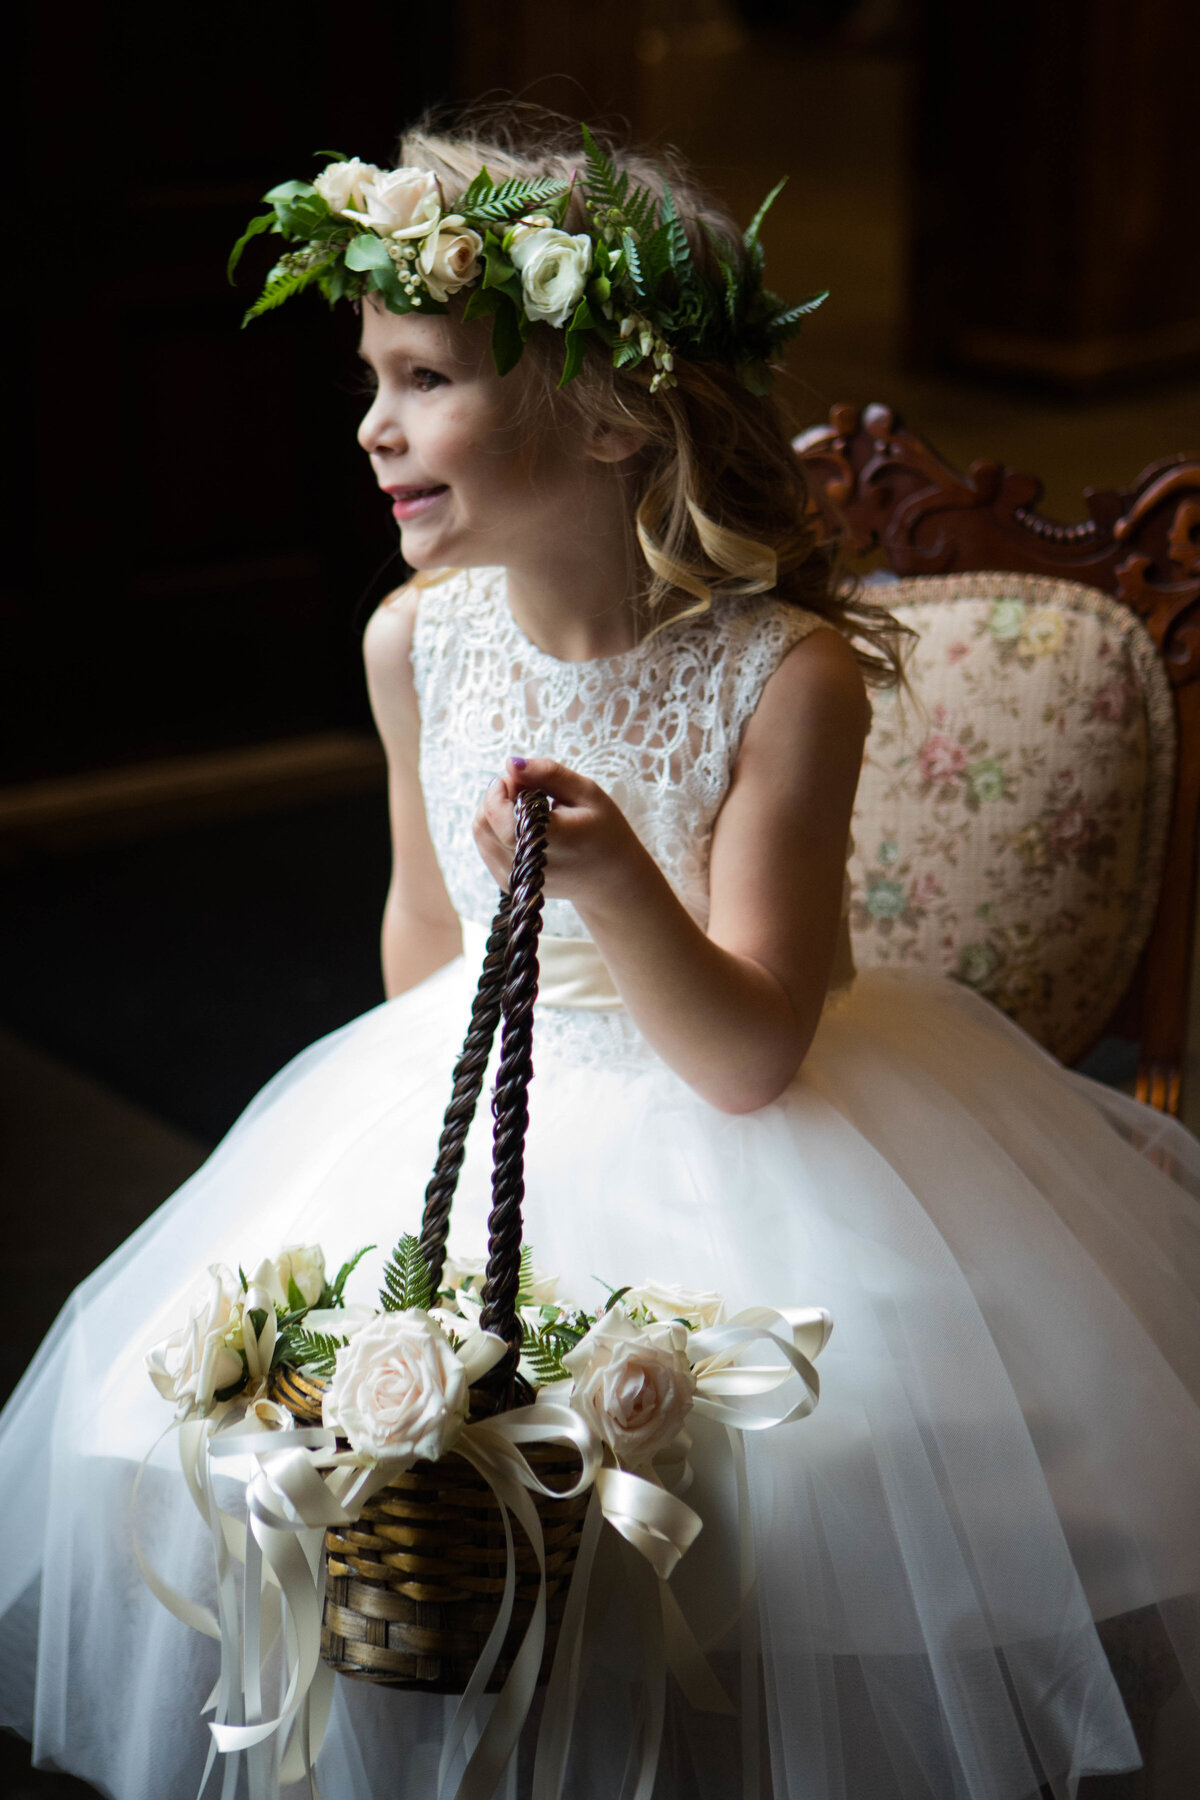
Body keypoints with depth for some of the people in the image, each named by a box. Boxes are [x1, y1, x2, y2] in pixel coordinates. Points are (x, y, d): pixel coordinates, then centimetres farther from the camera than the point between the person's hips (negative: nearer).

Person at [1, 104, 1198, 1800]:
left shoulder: (786, 671, -24)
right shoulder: (414, 642, -9)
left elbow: (750, 1056, -24)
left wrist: (623, 894, -42)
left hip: (735, 1149, -4)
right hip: (479, 1116, 5)